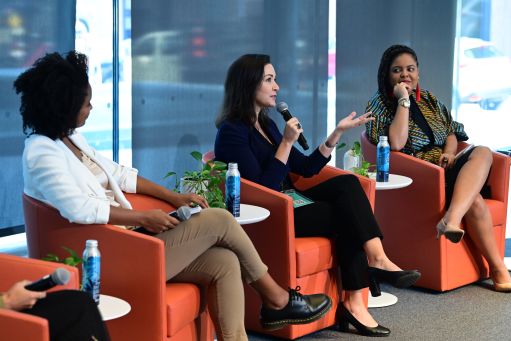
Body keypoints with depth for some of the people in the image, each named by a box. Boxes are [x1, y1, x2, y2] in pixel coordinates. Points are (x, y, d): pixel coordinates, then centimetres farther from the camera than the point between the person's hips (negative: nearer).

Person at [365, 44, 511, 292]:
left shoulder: (429, 100, 20)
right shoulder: (380, 106, -1)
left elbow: (451, 134, 24)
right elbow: (396, 144, -18)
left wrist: (449, 152, 0)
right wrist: (404, 100, -13)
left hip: (444, 170, 7)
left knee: (483, 152, -26)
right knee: (474, 201, -32)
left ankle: (452, 219, -46)